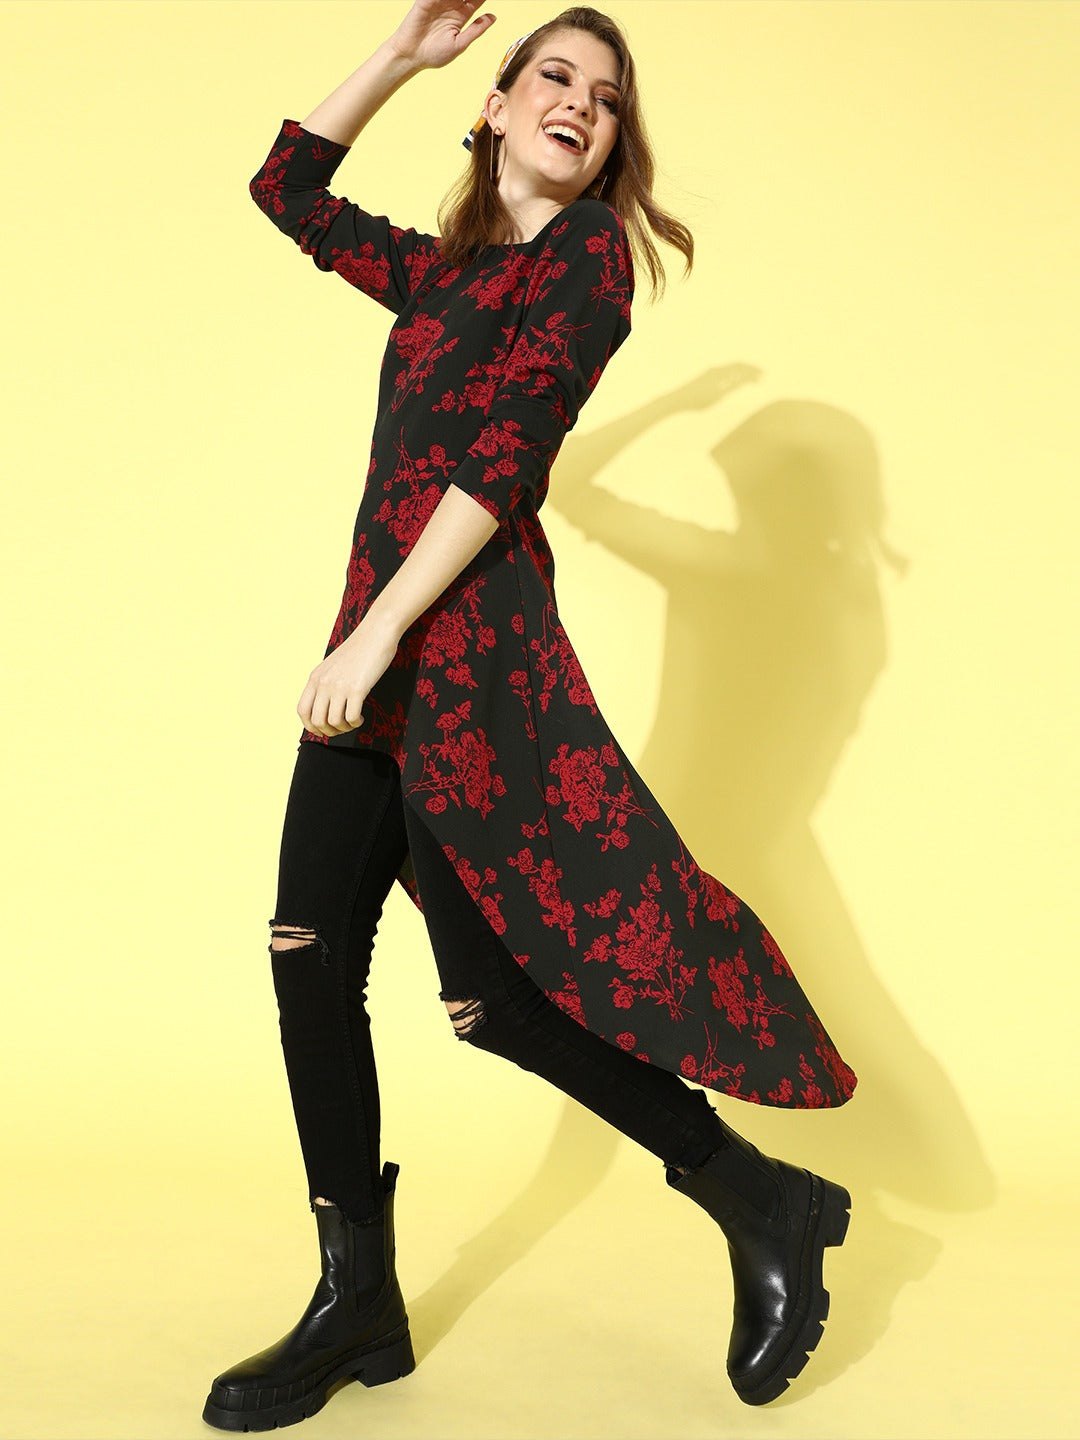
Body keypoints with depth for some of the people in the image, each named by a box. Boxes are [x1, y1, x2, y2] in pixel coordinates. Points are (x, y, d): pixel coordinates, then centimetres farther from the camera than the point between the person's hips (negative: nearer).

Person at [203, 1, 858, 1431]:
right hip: (384, 637, 8)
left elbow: (505, 452, -12)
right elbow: (289, 188, 32)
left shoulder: (586, 250, 0)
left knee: (501, 983, -9)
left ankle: (766, 1206, 9)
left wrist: (379, 632, -18)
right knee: (311, 953, 2)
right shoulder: (443, 268, 20)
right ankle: (358, 1305, 13)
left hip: (469, 625, -8)